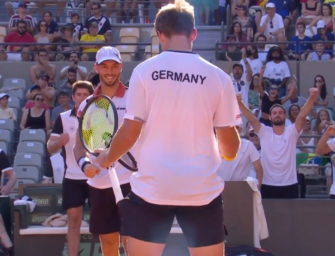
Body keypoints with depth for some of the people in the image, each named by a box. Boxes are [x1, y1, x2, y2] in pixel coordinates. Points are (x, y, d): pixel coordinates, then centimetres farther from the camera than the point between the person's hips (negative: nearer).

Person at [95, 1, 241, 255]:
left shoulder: (144, 71, -3)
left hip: (152, 188, -1)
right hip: (202, 189, 1)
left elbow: (130, 131, -3)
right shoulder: (218, 77, 0)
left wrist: (107, 158, 16)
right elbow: (231, 148, 2)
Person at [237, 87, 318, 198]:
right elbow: (251, 118, -8)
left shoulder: (291, 131, 2)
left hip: (289, 184, 0)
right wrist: (239, 101, -23)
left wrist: (312, 97, -28)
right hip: (268, 184, 0)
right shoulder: (264, 132, 3)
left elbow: (302, 115, -11)